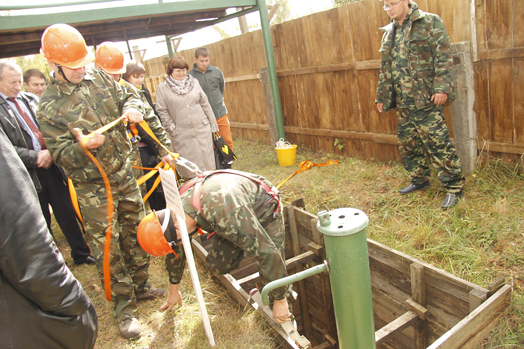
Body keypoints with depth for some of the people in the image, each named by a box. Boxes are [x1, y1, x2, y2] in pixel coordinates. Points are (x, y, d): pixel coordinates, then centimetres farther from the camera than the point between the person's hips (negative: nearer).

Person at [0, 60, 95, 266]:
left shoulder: (30, 100, 9)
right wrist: (35, 157, -19)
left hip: (52, 164, 4)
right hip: (29, 173, -4)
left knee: (67, 213, 12)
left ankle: (81, 254, 27)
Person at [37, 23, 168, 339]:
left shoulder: (99, 79, 2)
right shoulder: (49, 107, -11)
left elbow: (127, 97, 13)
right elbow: (60, 155, -12)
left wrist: (133, 108, -11)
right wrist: (83, 146, -33)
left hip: (124, 173, 5)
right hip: (93, 186, -5)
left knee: (136, 232, 16)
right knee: (107, 246, 0)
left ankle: (140, 286, 37)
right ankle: (124, 308, 17)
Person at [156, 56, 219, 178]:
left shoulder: (194, 82, 10)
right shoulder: (162, 88, 1)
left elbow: (205, 104, 12)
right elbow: (161, 111, 0)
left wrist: (213, 125, 11)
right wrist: (172, 129, -6)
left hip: (202, 129, 3)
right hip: (182, 134, -2)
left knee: (207, 160, 6)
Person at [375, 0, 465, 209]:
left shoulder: (430, 23, -1)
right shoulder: (389, 33, 17)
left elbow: (443, 57, -9)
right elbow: (385, 70, 22)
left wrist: (441, 88, -19)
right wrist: (381, 96, 21)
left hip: (426, 100, -7)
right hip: (402, 102, 7)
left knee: (438, 144, -7)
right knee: (407, 144, 12)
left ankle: (454, 187, 5)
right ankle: (420, 180, 30)